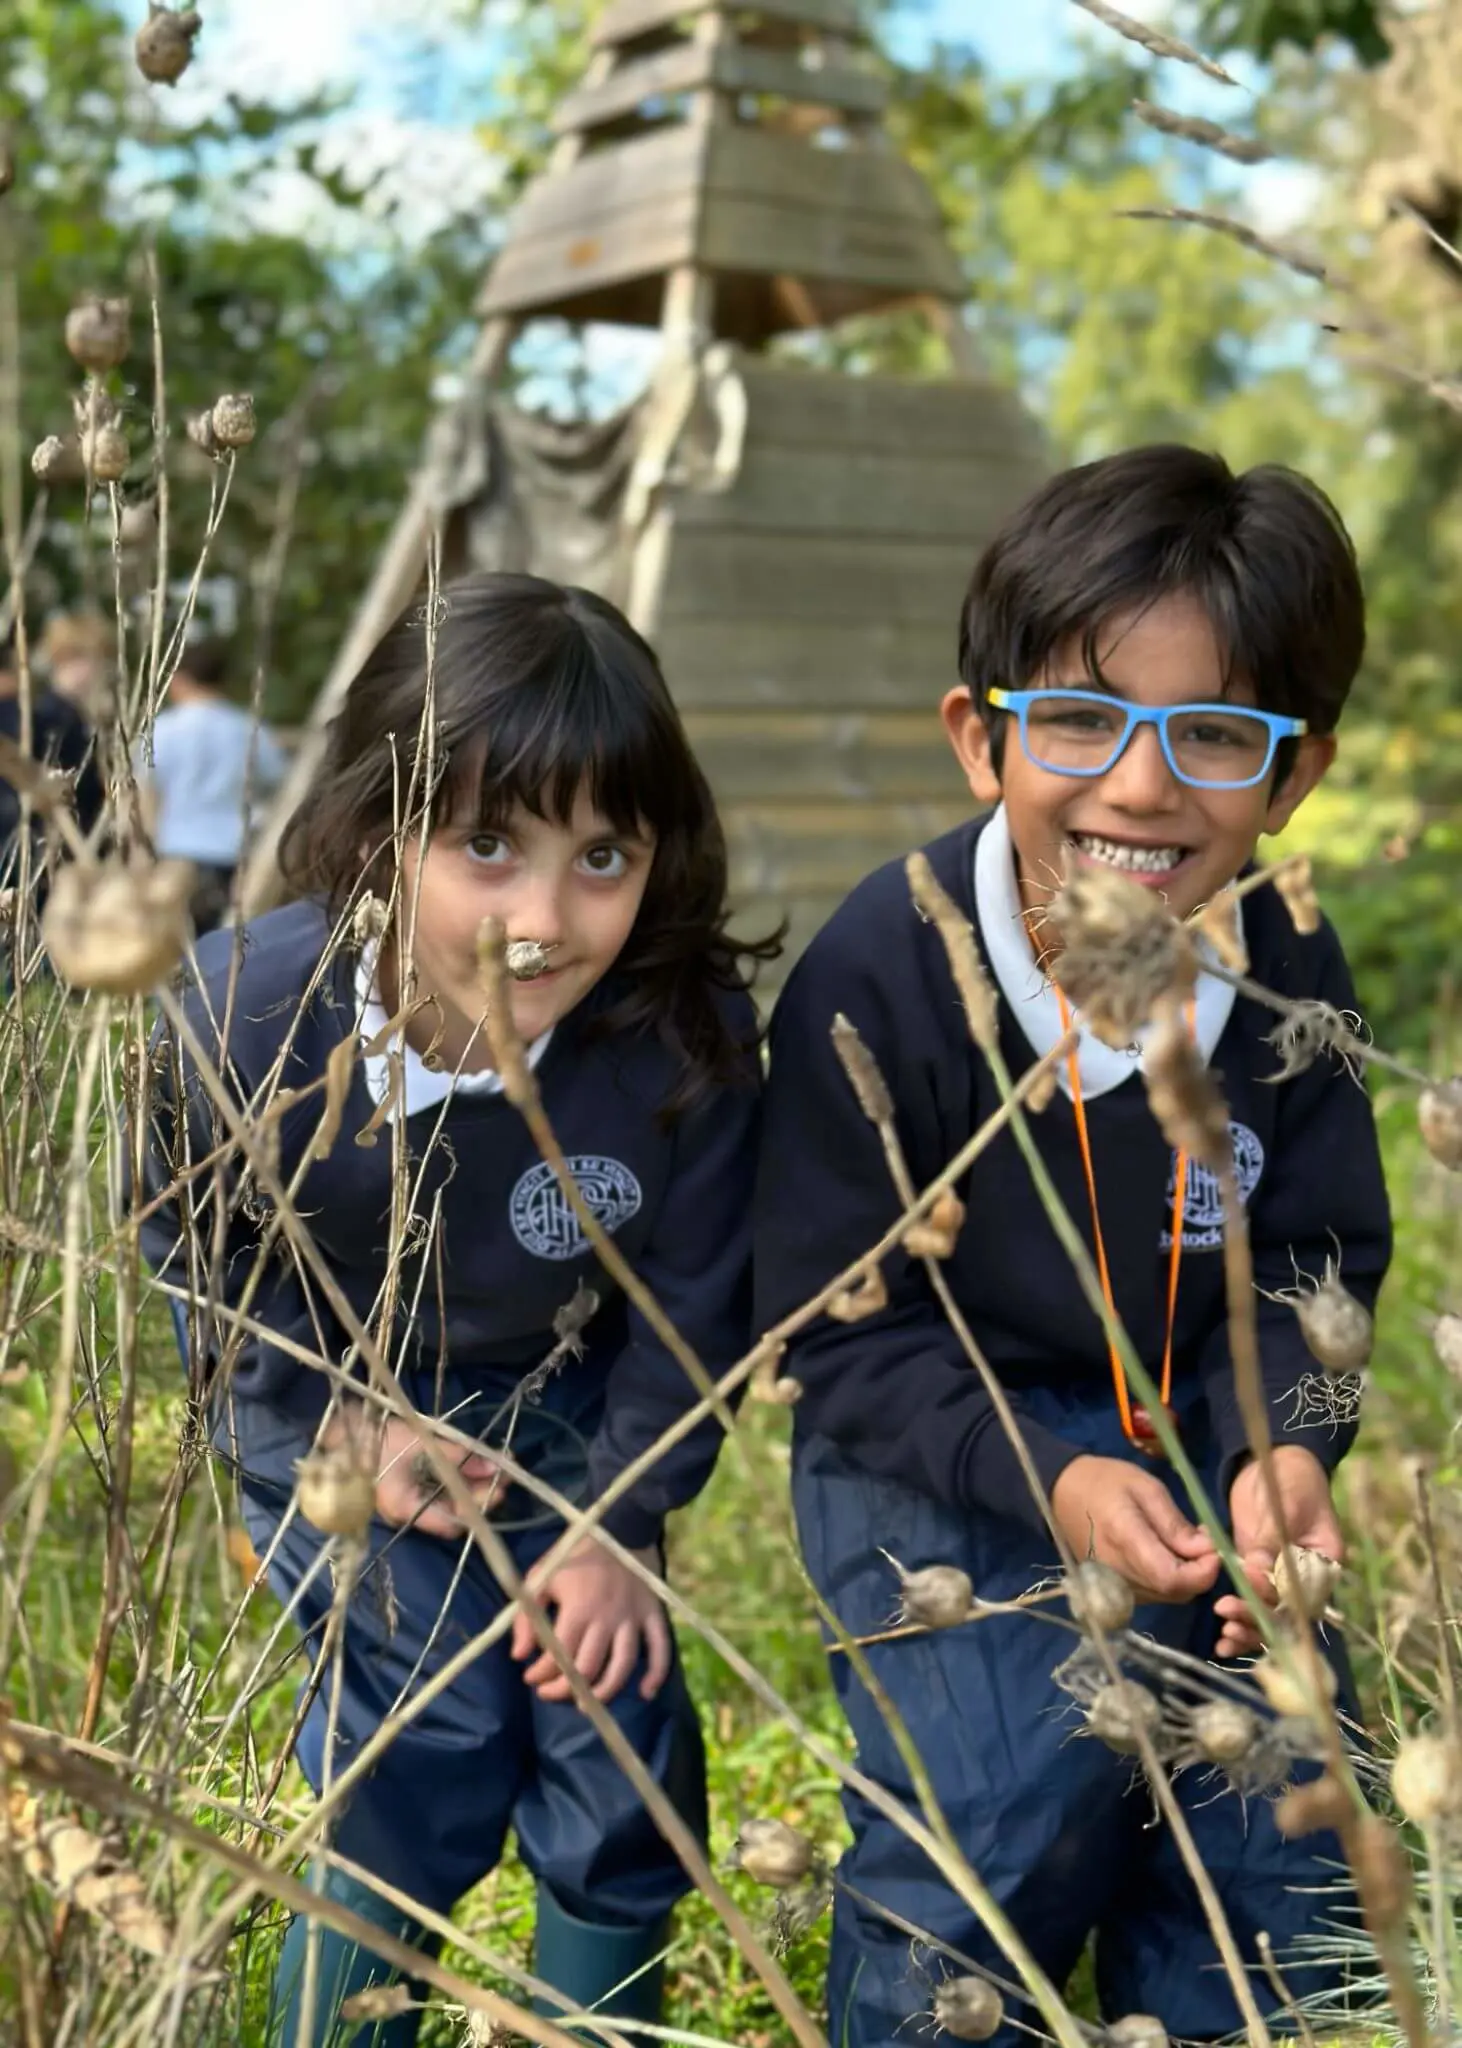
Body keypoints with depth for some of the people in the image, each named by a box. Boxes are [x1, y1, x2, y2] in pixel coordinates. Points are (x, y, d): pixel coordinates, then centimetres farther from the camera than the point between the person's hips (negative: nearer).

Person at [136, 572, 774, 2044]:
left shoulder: (687, 1034, -29)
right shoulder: (242, 1013, -30)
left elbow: (692, 1304, -12)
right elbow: (186, 1248, -9)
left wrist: (621, 1521, -7)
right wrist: (342, 1424, -12)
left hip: (559, 1407, 2)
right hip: (322, 1390, -1)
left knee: (618, 1736, -2)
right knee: (437, 1727, -13)